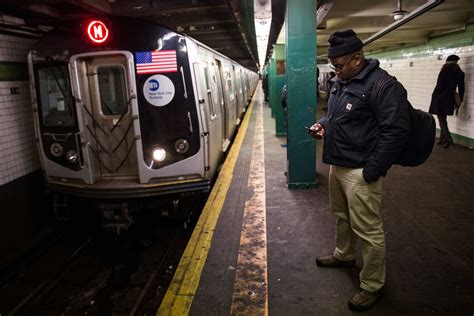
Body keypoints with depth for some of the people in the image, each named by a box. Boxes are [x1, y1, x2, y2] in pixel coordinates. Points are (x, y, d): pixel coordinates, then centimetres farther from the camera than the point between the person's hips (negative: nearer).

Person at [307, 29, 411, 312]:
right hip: (337, 165, 9)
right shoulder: (341, 82, 11)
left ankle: (372, 286, 19)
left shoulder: (383, 86, -18)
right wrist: (323, 124, 4)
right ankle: (344, 255, 48)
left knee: (368, 231, 1)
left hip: (360, 171, -9)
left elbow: (396, 132, -22)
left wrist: (371, 172, -20)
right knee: (342, 216, 25)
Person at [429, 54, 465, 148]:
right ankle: (442, 139, 20)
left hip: (440, 99, -5)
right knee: (443, 120, 16)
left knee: (442, 120, -1)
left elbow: (439, 86, -13)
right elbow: (461, 88, 8)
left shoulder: (444, 72, -13)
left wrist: (434, 96, -2)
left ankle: (448, 139, -8)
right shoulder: (459, 74, 4)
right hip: (449, 99, 6)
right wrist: (460, 100, 16)